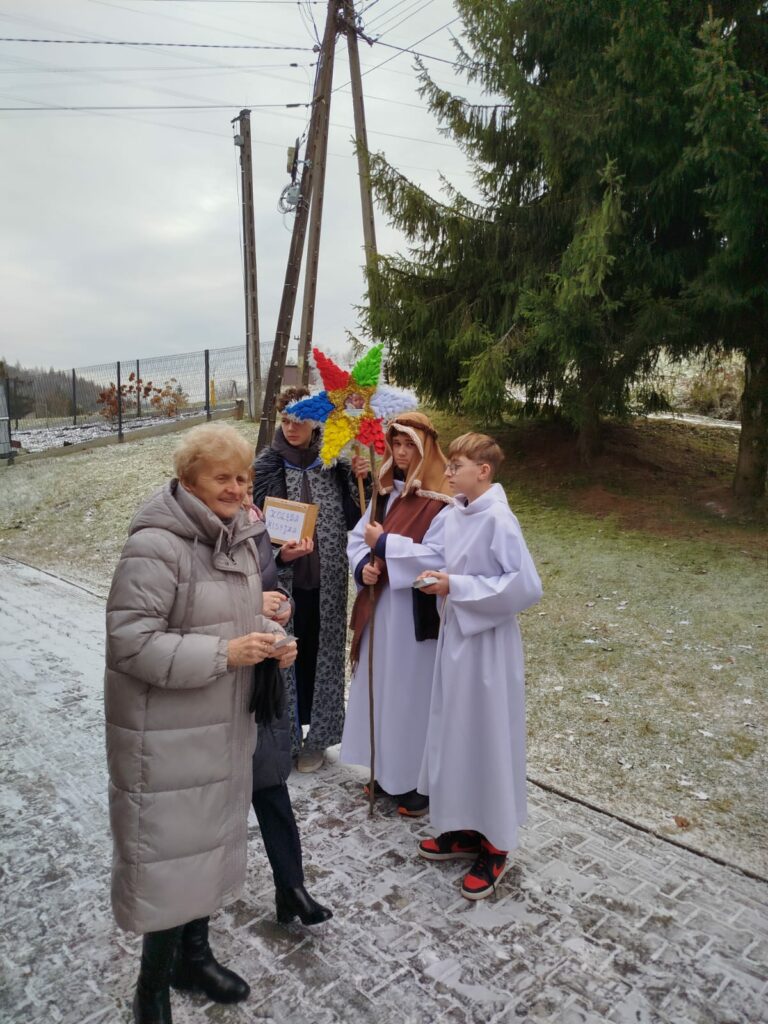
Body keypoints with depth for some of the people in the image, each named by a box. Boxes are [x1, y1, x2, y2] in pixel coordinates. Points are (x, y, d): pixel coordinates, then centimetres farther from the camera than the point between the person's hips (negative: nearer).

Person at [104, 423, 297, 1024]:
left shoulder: (239, 537, 4)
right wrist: (224, 654, -26)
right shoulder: (156, 545, -21)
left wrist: (271, 638, -5)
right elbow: (130, 641, -24)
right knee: (169, 851, 7)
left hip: (226, 728, 8)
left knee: (214, 840, 21)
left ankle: (195, 956, 46)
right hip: (165, 737, -7)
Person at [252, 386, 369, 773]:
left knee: (322, 653, 11)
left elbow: (352, 518, 4)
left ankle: (317, 735, 30)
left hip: (325, 581, 2)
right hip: (282, 580, -1)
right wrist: (278, 552, -22)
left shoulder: (334, 464, 2)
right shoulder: (265, 466, -4)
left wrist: (358, 480, -10)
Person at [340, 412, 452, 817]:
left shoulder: (442, 501, -14)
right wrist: (363, 566, -11)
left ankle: (422, 781, 22)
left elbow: (438, 557, -24)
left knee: (413, 693, 4)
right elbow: (358, 538, 10)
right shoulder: (385, 492, 9)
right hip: (380, 609, 7)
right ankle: (388, 770, 35)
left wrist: (384, 544, -18)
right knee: (381, 689, 17)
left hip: (416, 614, -7)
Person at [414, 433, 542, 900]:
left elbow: (527, 586, -23)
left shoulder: (498, 519, -20)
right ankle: (465, 829, 35)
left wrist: (457, 587, -22)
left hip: (488, 643, -8)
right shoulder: (456, 513, 5)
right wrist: (442, 581, -1)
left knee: (488, 739, 5)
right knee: (456, 733, 17)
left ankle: (495, 847, 25)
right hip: (457, 633, 8)